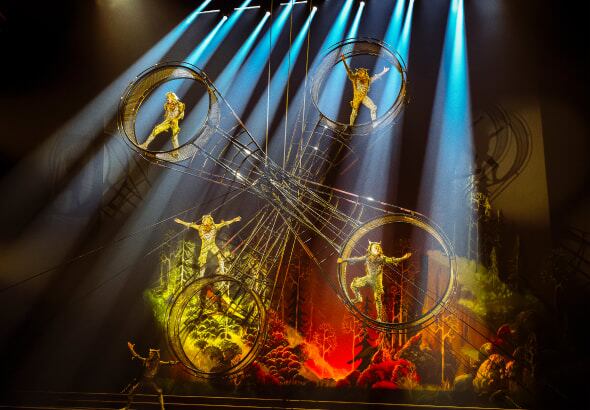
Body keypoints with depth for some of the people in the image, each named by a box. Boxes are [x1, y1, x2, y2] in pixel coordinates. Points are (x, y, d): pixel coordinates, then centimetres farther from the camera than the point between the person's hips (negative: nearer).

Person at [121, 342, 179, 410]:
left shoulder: (158, 362, -9)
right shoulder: (145, 360, -8)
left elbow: (168, 363, -13)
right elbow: (136, 356, -6)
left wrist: (176, 362, -23)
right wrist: (131, 349, -9)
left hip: (151, 381, 0)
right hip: (142, 379, 0)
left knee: (160, 392, -8)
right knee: (131, 392, 2)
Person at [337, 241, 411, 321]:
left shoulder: (382, 258, -7)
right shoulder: (367, 257, -1)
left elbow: (391, 260, -9)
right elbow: (356, 259, 5)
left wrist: (403, 258, -17)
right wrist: (344, 260, 7)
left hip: (377, 280, -3)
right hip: (368, 278, 3)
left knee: (377, 298, -3)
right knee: (354, 284, 1)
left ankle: (380, 317, 5)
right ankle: (358, 298, 24)